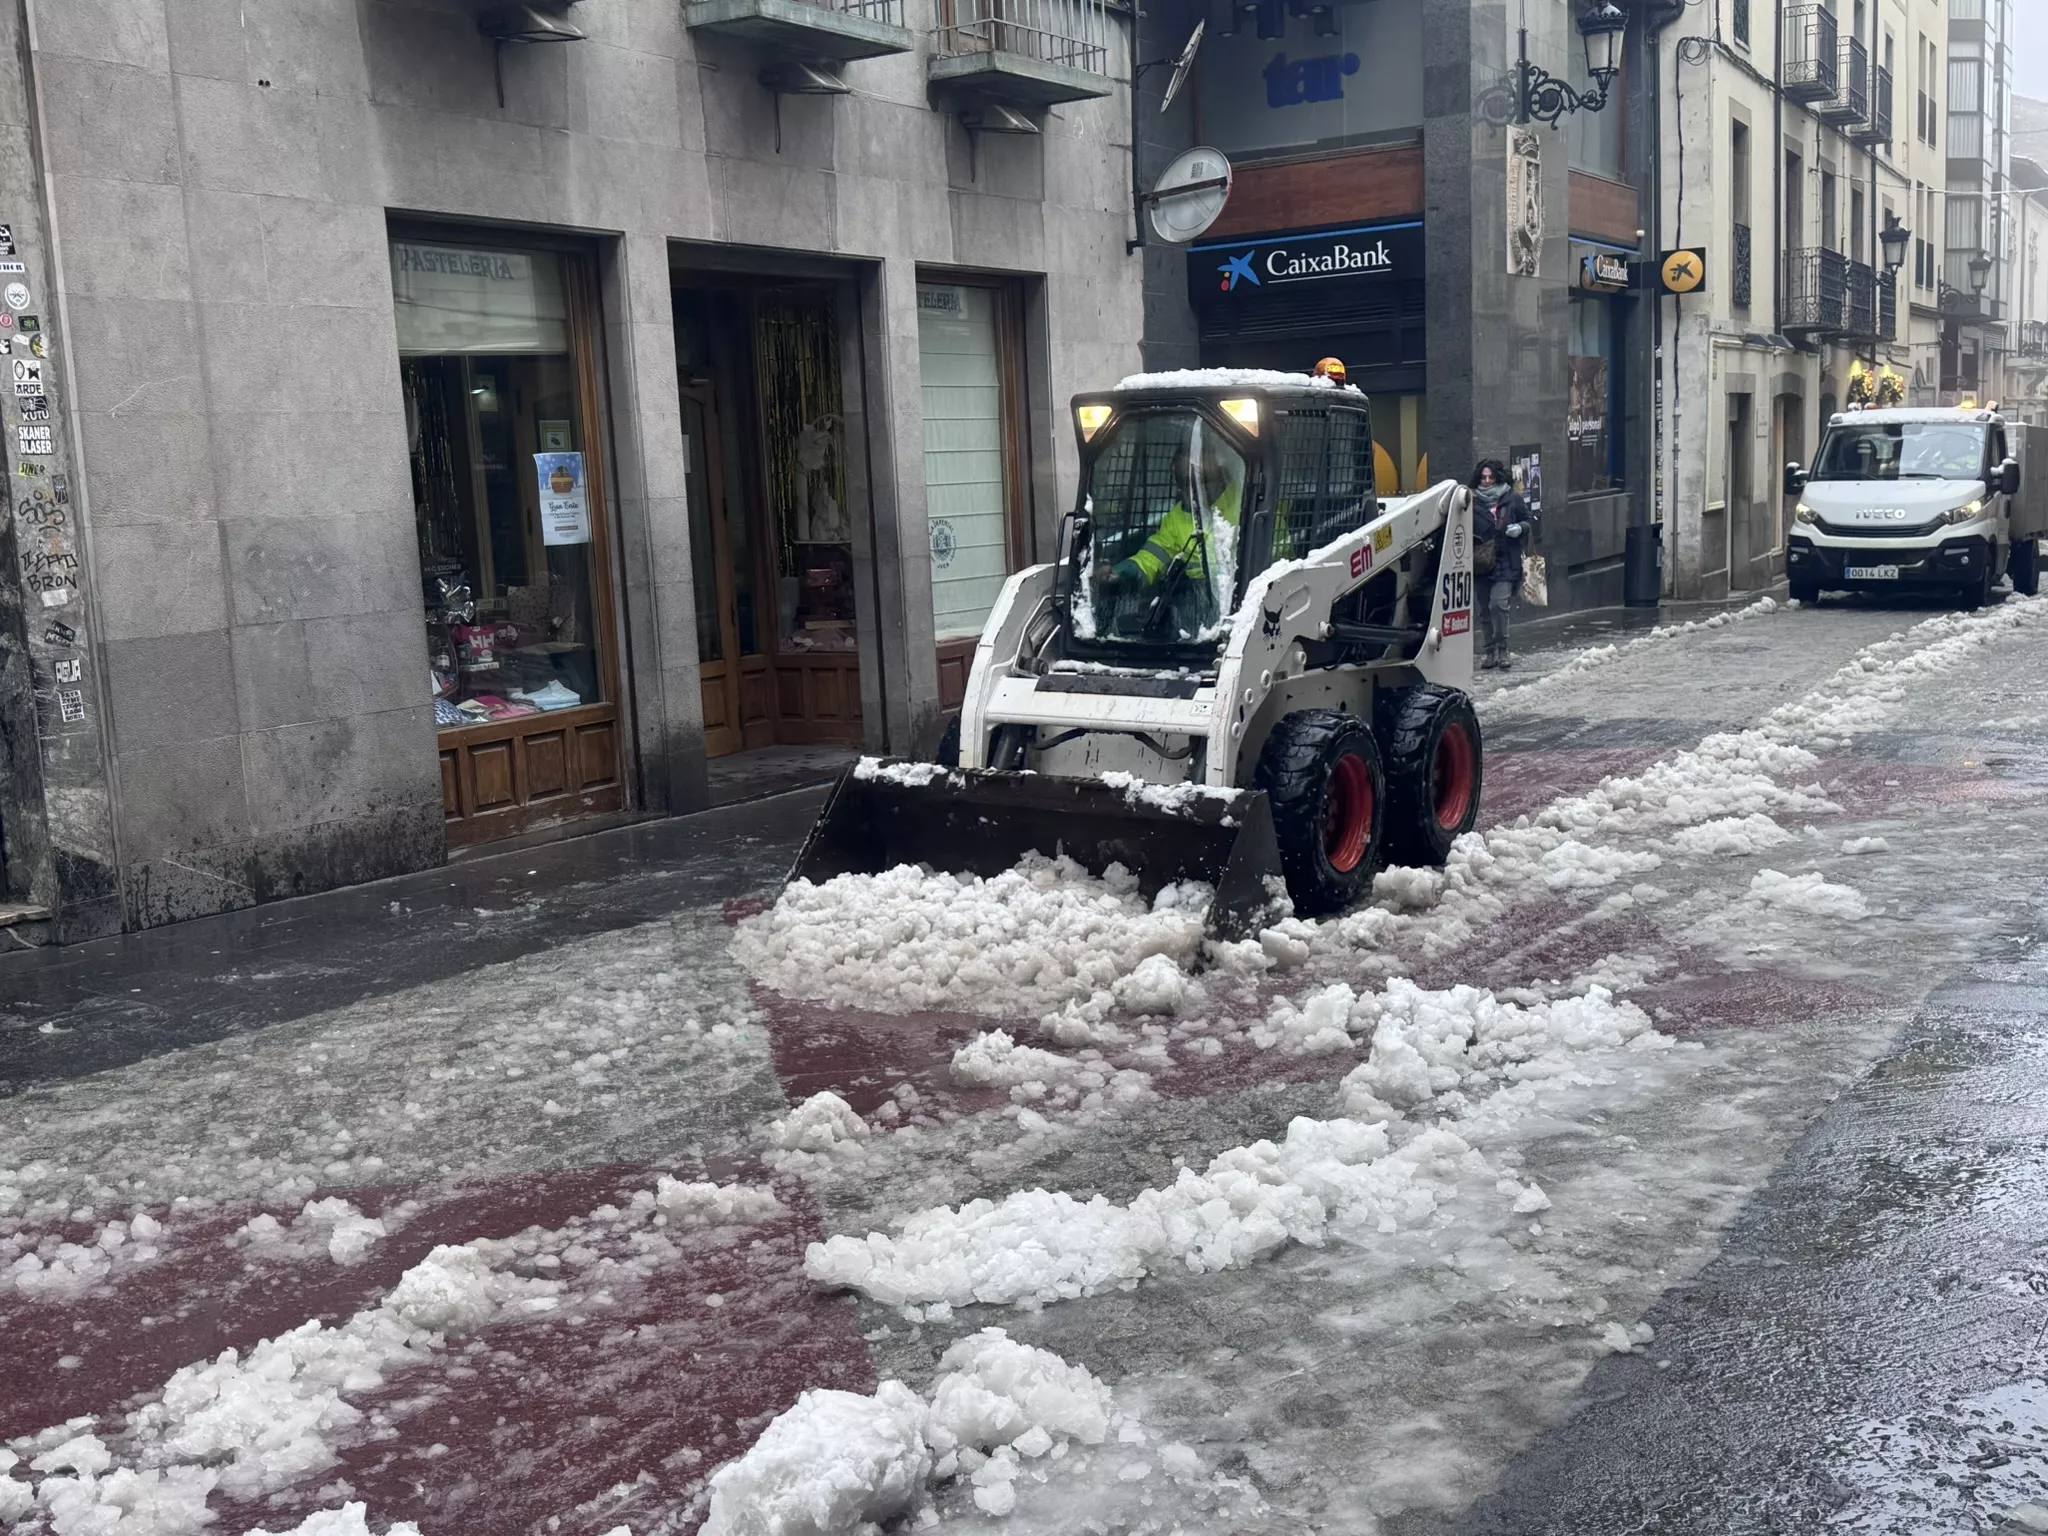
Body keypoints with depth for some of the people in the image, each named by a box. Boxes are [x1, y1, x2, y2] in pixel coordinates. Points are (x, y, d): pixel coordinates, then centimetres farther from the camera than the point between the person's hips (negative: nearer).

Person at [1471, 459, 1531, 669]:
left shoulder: (1513, 499, 2)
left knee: (1498, 604, -16)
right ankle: (1491, 651, 19)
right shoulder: (1473, 501, 5)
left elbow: (1528, 520, 13)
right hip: (1481, 563, 3)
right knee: (1485, 609, 8)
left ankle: (1502, 650, -5)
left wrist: (1520, 528, -8)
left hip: (1506, 563, -3)